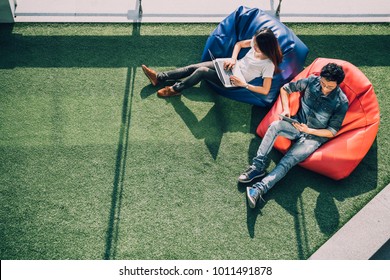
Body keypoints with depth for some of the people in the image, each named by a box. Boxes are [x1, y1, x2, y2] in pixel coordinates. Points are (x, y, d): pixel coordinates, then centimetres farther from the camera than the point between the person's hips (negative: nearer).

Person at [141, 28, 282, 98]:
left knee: (201, 71, -24)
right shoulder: (256, 42, -8)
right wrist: (233, 59, -10)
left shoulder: (268, 65, -25)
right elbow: (239, 44, 8)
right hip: (232, 67, 7)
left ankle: (175, 89, -3)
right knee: (193, 67, -7)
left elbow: (265, 90, -27)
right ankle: (159, 77, 0)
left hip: (234, 81, -7)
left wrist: (243, 84, -28)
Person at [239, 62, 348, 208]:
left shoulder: (341, 102, -15)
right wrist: (286, 109, -9)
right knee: (275, 125, -29)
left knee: (288, 160, -27)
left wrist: (308, 130, -22)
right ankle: (258, 166, -25)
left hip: (315, 136, -3)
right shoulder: (312, 81, -7)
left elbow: (332, 132, -10)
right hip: (298, 124, 4)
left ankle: (259, 189, -35)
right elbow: (285, 88, 6)